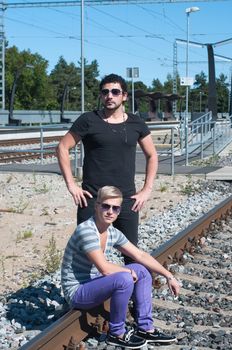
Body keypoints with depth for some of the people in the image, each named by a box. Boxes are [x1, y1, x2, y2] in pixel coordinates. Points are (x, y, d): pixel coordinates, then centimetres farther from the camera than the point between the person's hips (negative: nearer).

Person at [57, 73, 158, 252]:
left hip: (127, 200, 2)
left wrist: (147, 189, 6)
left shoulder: (136, 123, 6)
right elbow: (63, 147, 2)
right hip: (92, 199, -2)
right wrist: (71, 184, -5)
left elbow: (152, 155, 16)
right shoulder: (88, 121, -2)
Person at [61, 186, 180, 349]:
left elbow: (141, 256, 6)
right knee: (124, 279, -29)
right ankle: (117, 334, -9)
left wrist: (169, 276, 3)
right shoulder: (86, 230, -25)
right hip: (77, 292, -9)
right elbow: (105, 268, -29)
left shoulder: (113, 233, 1)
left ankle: (145, 329, 8)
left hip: (94, 284, 9)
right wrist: (129, 271, -12)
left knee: (142, 271, 5)